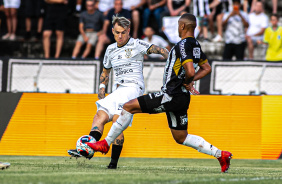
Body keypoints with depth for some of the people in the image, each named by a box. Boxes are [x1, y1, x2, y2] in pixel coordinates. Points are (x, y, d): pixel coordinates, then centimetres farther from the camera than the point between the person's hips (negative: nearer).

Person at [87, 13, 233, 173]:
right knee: (181, 138, 18)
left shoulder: (183, 45, -17)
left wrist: (187, 82, -6)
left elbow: (190, 72, -28)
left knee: (129, 107, -3)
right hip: (181, 98, 9)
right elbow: (207, 68, 24)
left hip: (171, 96, -9)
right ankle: (220, 154, 13)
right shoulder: (196, 45, 12)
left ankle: (106, 144, 1)